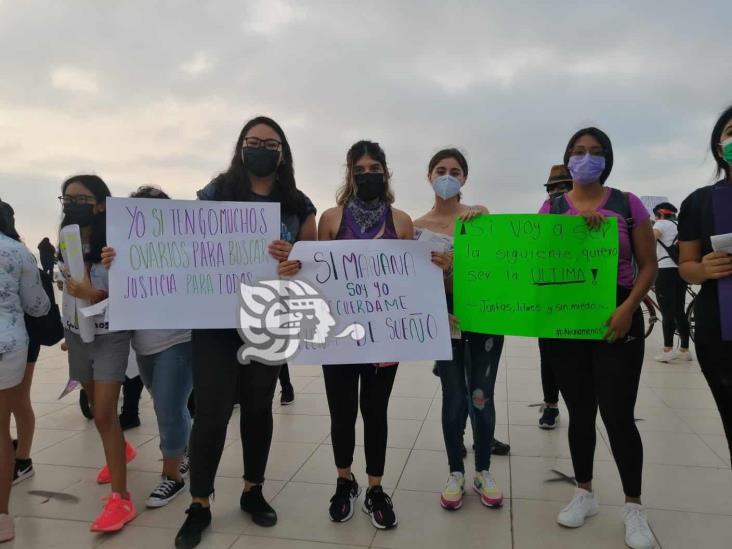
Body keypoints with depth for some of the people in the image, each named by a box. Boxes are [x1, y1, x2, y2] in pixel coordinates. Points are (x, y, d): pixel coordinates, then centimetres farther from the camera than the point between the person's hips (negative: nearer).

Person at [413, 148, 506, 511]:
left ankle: (483, 472, 25)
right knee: (454, 399, 4)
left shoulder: (479, 216, 3)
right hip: (445, 316, 0)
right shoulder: (418, 226, 2)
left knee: (482, 397, 5)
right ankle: (456, 474, 23)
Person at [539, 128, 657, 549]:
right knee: (580, 412, 12)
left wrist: (629, 307, -14)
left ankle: (634, 507, 19)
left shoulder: (628, 204, 1)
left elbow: (648, 264, 0)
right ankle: (585, 494, 29)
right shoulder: (552, 208, 5)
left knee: (618, 415, -1)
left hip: (616, 320, -2)